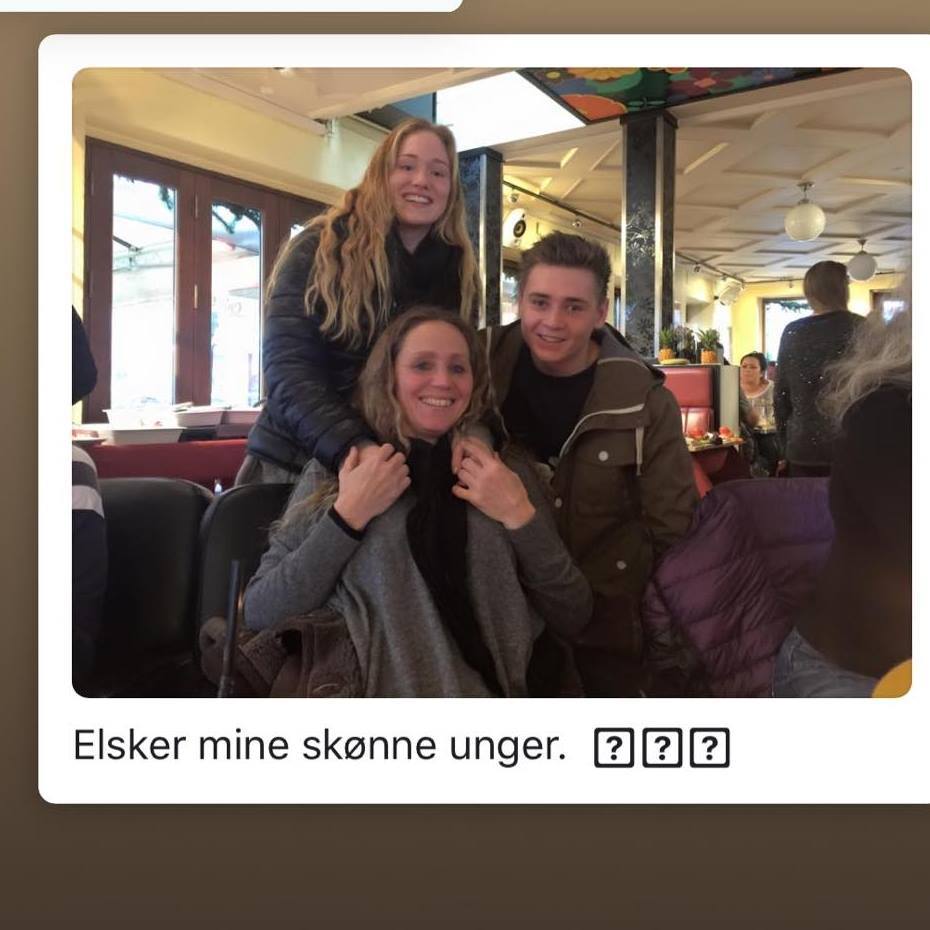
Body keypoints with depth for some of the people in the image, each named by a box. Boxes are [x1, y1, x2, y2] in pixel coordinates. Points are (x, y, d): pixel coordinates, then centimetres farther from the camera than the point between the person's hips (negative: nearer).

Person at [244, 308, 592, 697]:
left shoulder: (508, 473, 8)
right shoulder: (334, 470, 5)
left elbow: (573, 620, 5)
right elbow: (258, 615, -1)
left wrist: (521, 517, -6)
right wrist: (347, 516, -9)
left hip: (493, 691, 1)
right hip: (374, 690, -1)